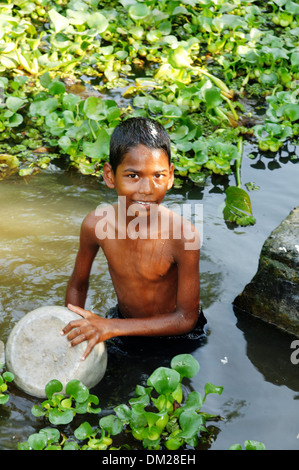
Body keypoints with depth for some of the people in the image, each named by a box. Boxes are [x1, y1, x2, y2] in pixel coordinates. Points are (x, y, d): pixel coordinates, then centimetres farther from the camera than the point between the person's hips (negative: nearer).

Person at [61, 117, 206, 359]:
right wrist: (73, 333, -11)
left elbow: (186, 318, -23)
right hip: (125, 324, 2)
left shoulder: (184, 235, -33)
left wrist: (111, 327, -27)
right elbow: (78, 284, -2)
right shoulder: (96, 224, -22)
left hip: (173, 335, -2)